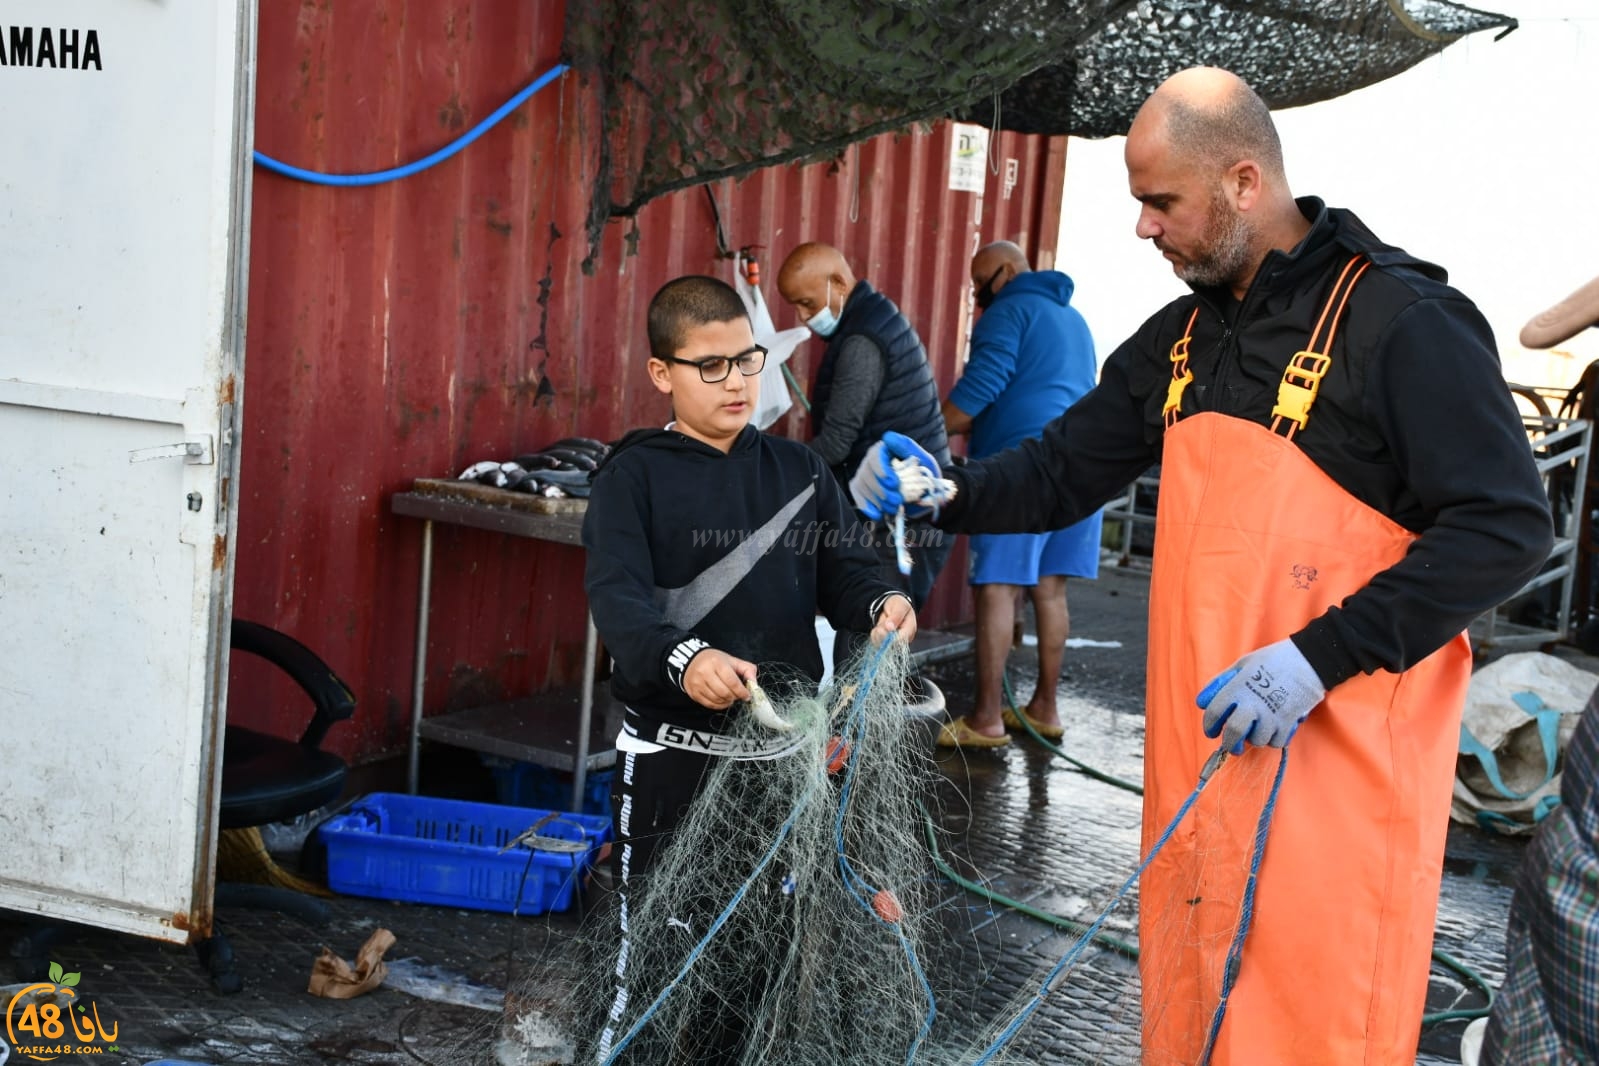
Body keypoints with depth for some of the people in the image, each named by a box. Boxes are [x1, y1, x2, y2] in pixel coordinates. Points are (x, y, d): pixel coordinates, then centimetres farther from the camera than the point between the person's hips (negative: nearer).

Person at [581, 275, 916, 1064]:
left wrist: (878, 604, -20)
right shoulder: (635, 475, -7)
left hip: (780, 742, 5)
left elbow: (840, 568, 4)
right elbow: (616, 596, -19)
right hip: (671, 746, -4)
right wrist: (683, 659, -38)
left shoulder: (798, 471, 7)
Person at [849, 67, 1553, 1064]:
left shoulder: (1402, 318, -11)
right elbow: (1063, 473, 17)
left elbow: (1506, 527, -15)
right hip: (1201, 740, 7)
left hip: (1342, 752, -7)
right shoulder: (1180, 338, 12)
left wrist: (1323, 656, -22)